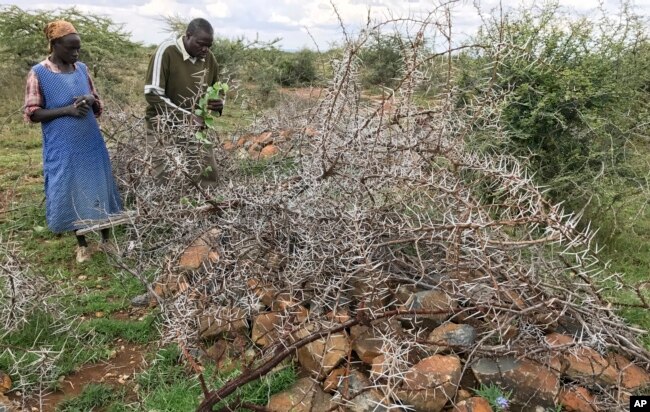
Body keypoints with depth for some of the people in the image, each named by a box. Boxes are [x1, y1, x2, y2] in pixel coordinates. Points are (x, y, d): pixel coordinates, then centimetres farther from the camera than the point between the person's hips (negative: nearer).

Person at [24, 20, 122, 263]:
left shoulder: (82, 68, 5)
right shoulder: (39, 73, -9)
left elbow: (98, 105, 13)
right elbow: (32, 114, -8)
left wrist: (91, 101, -11)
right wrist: (67, 109, -20)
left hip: (91, 143, 4)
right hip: (62, 148, -4)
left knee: (98, 187, 10)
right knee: (69, 192, 6)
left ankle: (106, 238, 25)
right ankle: (81, 243, 23)